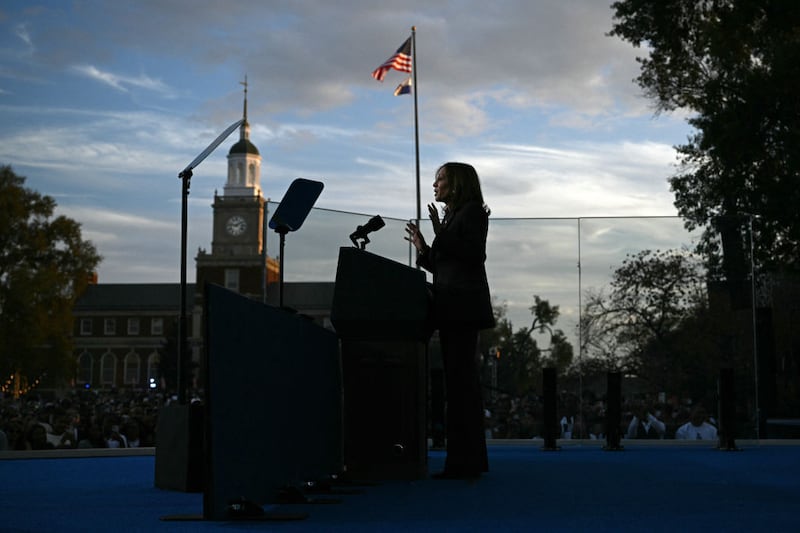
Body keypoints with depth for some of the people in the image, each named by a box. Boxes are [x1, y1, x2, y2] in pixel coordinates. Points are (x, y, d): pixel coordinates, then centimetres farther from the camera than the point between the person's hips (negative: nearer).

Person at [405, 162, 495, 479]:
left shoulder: (472, 212, -3)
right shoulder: (452, 217, 22)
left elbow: (475, 255, -16)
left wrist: (440, 235, -17)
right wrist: (423, 249, 10)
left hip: (463, 307, -10)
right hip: (452, 309, 10)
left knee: (460, 380, -12)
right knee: (461, 381, 9)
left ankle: (463, 462, -13)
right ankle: (471, 459, 14)